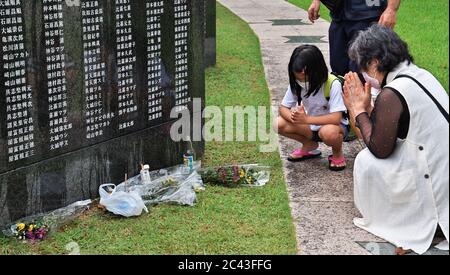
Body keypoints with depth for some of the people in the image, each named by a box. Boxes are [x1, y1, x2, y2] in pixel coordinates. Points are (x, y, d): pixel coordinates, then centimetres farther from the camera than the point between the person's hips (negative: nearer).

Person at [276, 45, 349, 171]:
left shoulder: (332, 84, -26)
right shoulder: (296, 84, -11)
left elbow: (336, 118, -31)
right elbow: (283, 108, -5)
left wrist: (306, 119, -39)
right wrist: (293, 116, -30)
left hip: (334, 125, -5)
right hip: (311, 126, 5)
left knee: (329, 132, -41)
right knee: (278, 124, -18)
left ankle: (337, 153, -5)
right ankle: (310, 145, 6)